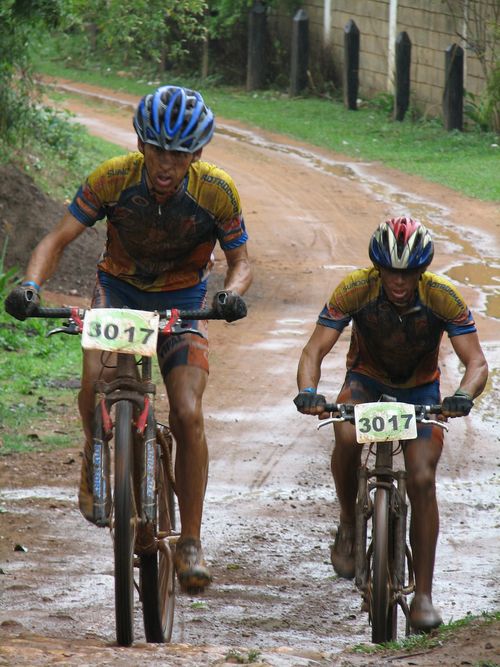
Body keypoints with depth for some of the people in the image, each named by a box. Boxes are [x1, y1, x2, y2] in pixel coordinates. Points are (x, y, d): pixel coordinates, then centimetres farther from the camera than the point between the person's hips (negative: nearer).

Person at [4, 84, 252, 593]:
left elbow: (240, 262, -11)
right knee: (95, 382, -29)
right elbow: (58, 240, -20)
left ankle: (190, 543, -5)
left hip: (182, 300, 0)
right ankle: (94, 457, 6)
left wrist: (233, 293, -34)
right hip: (119, 289, 0)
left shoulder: (217, 192, -23)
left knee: (188, 416, -17)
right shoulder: (114, 179, -23)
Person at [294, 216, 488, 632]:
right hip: (367, 381, 0)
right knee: (347, 437, -33)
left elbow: (476, 362, -26)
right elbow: (315, 351, -26)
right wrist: (307, 392, -47)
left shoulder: (443, 297, -25)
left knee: (423, 481, -16)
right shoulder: (355, 290, -25)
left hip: (420, 391, 0)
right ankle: (347, 526, -7)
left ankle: (424, 595, -9)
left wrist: (464, 395, -48)